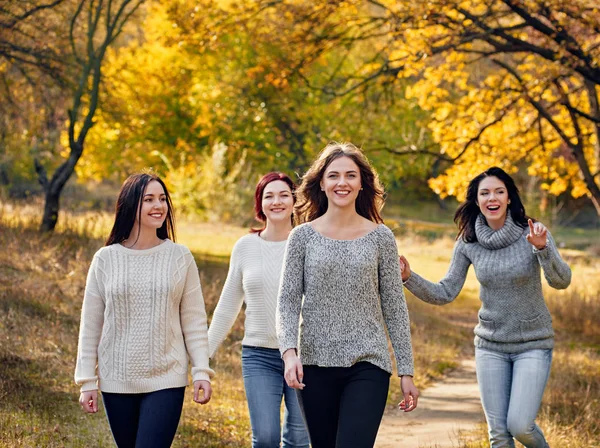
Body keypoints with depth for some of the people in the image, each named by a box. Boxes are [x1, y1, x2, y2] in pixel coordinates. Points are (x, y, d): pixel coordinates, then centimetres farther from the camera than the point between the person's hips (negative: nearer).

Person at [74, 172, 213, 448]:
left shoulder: (180, 257, 1)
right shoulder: (106, 259, 1)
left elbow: (194, 321, 3)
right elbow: (91, 325, 4)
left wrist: (201, 372, -3)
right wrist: (87, 381, 2)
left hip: (166, 381, -1)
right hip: (117, 382, 2)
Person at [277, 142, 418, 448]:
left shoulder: (380, 238, 3)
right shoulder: (303, 236, 4)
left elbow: (394, 308, 6)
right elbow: (288, 302, 0)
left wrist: (406, 371, 4)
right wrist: (289, 351, -18)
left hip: (367, 365, -1)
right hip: (315, 365, 1)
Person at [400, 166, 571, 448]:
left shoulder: (532, 233, -12)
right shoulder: (468, 243, -4)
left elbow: (561, 281, -21)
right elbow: (445, 293, 0)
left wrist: (542, 248, -39)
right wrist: (409, 278, -15)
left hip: (533, 343, -3)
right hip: (490, 345, 3)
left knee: (519, 425, -13)